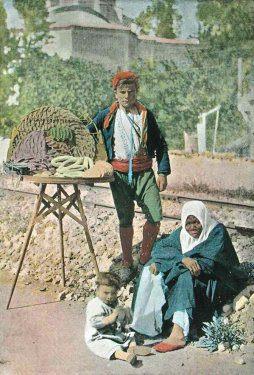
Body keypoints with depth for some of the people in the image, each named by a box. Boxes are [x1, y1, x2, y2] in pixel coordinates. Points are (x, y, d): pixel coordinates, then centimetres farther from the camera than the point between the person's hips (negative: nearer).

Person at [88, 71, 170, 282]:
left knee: (155, 216, -7)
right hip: (119, 174, -1)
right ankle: (127, 264, 23)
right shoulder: (107, 116, 4)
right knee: (125, 220, 7)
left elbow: (160, 144, 9)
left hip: (144, 172, 1)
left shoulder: (146, 115, 6)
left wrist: (163, 172, 2)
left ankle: (145, 258, 15)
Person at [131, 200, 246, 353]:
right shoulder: (182, 232, 6)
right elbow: (159, 247, -7)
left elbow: (209, 263, -21)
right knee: (154, 270, -15)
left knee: (185, 276, -35)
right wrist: (183, 259, -26)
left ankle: (178, 335, -41)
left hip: (215, 281, -6)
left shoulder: (217, 231, -10)